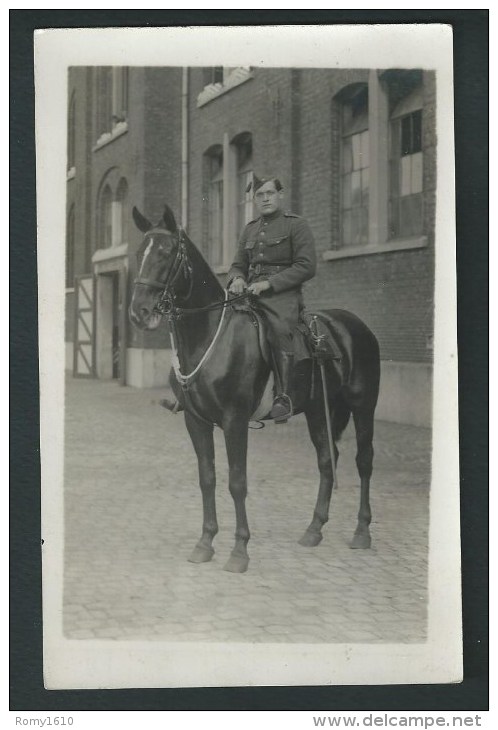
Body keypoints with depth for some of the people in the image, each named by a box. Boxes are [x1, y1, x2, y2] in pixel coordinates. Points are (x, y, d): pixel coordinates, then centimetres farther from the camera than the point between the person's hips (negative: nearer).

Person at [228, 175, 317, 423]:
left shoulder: (296, 224, 3)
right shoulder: (250, 229, 21)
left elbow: (306, 266, -6)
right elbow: (238, 265, 26)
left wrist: (269, 283, -14)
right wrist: (236, 279, 0)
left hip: (283, 294, -6)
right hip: (250, 293, 6)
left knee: (279, 329, -34)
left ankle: (283, 396, -31)